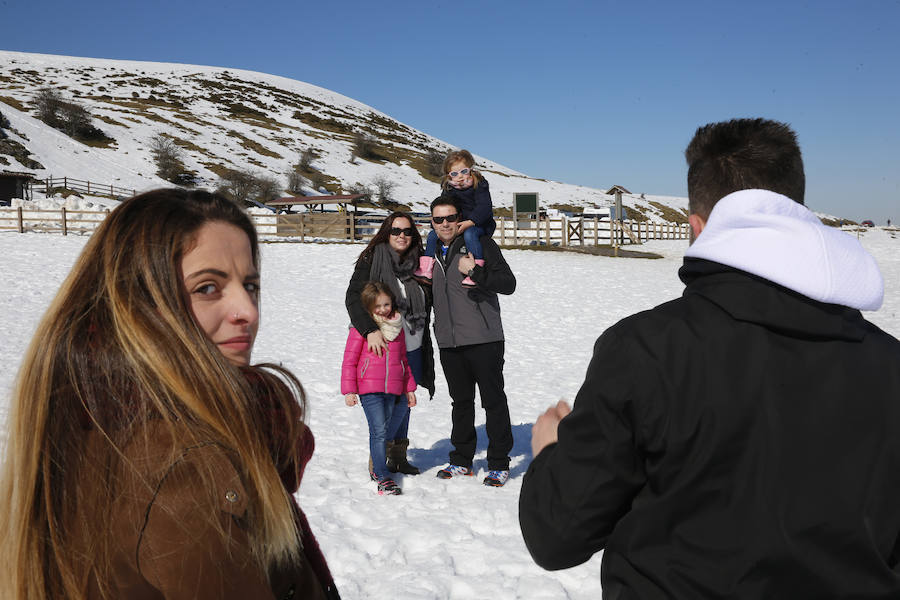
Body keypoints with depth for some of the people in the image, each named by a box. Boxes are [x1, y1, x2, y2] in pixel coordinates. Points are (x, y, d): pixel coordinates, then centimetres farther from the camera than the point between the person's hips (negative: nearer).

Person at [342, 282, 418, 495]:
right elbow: (349, 360, -1)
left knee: (387, 432, 10)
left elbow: (403, 359, 21)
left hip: (392, 389, 5)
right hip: (369, 388, -5)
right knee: (379, 432, -9)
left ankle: (377, 468, 27)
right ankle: (383, 478, -6)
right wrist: (349, 390, -6)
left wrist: (409, 388, 19)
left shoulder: (397, 327, 12)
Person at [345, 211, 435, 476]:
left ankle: (399, 455, 28)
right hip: (382, 346, -5)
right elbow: (353, 297, -16)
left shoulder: (418, 262, 9)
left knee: (404, 400, 13)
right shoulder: (372, 260, -7)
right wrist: (371, 330, -29)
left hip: (412, 347, 5)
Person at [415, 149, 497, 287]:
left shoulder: (479, 185, -14)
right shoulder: (449, 188, 2)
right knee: (433, 234, -5)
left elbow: (484, 208, -23)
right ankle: (426, 270, -5)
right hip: (457, 224, 6)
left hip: (479, 224, -6)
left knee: (469, 234, -38)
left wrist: (470, 222, -35)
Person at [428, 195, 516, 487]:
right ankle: (461, 460, 25)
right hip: (449, 342, 6)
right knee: (461, 401, 14)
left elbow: (509, 284, -11)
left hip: (484, 339, -5)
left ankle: (499, 464, 10)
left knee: (493, 400, 1)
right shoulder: (433, 252, 14)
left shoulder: (479, 244, -4)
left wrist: (476, 272, -22)